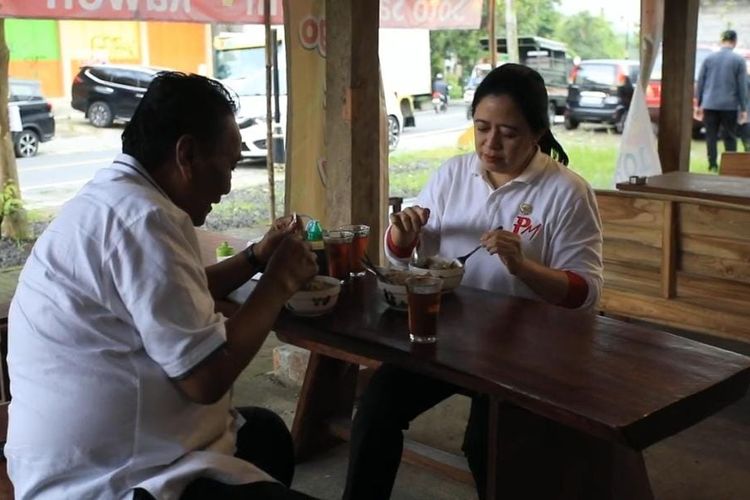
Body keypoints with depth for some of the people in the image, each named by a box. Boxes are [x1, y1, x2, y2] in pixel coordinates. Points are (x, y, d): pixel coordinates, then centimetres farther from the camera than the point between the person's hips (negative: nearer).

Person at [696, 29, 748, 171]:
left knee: (711, 137, 7)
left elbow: (700, 83, 5)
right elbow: (742, 86, -3)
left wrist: (699, 104, 11)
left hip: (710, 105, 2)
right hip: (729, 105, -2)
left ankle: (713, 166, 5)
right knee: (730, 138, 5)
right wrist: (743, 109, 2)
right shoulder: (739, 60, -2)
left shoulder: (709, 58, 4)